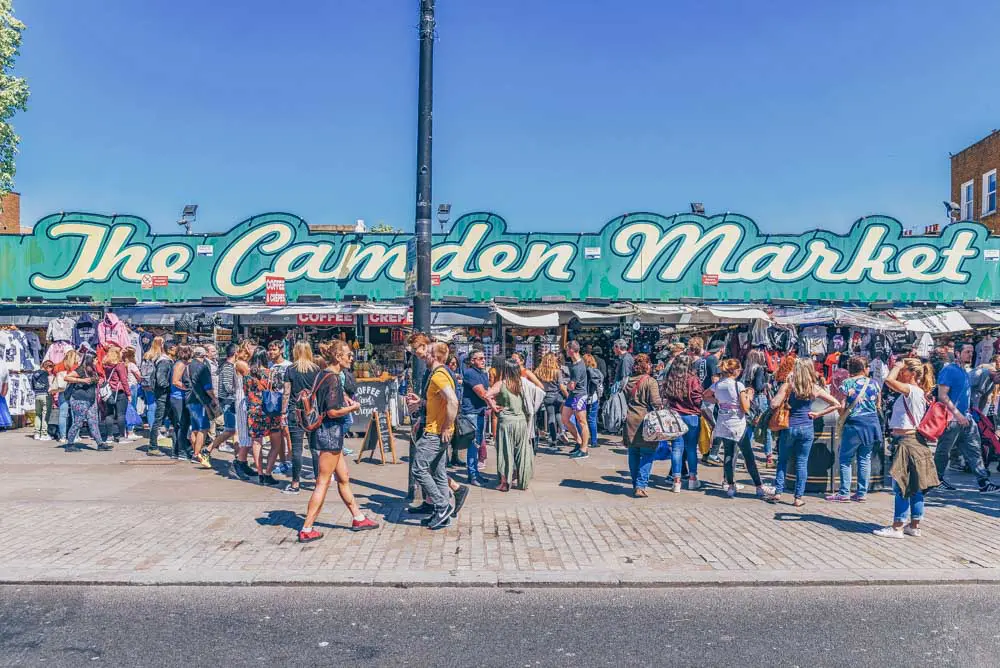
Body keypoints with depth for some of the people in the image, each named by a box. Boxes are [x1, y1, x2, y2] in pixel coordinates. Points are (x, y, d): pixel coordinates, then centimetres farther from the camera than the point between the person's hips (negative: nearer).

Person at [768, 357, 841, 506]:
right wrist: (817, 414, 4)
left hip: (789, 427, -1)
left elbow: (774, 404, -18)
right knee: (802, 463, 7)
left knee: (783, 460, 13)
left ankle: (778, 492, 12)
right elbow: (836, 404, 3)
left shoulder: (788, 385, -9)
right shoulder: (815, 388, 0)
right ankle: (798, 497, 8)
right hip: (807, 428, 2)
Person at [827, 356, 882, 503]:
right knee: (865, 459, 10)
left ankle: (844, 493, 2)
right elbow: (878, 404, 15)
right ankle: (862, 492, 12)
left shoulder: (846, 384, -6)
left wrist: (842, 417, 9)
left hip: (854, 425, -4)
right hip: (872, 423, 4)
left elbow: (841, 407, -8)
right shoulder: (874, 383, 5)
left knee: (845, 459, 3)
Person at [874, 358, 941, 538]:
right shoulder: (911, 392, 13)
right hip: (913, 442, 10)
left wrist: (898, 366, -14)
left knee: (902, 486, -5)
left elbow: (889, 380, -26)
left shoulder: (913, 390, -16)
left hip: (907, 441, -10)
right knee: (914, 487, 13)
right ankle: (914, 526, 19)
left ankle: (897, 527, 0)